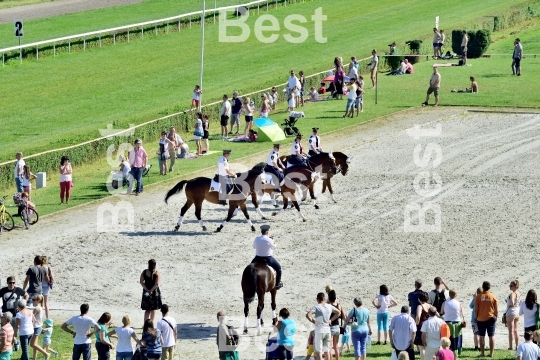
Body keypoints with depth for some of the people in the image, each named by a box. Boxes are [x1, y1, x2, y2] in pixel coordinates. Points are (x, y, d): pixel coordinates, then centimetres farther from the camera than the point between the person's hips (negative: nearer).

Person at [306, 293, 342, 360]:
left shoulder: (316, 307, -12)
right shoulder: (329, 306, 4)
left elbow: (308, 315, -26)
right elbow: (338, 313, 18)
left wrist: (313, 321, -12)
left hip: (319, 331, -5)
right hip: (327, 330, 5)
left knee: (318, 351, -2)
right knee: (327, 351, 14)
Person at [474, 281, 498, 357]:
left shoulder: (478, 297, -6)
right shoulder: (493, 297, -3)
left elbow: (476, 309, -5)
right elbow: (496, 310, -2)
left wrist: (476, 318, 7)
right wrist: (495, 317, 11)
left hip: (481, 319, -1)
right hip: (491, 319, 1)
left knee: (482, 336, 6)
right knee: (491, 336, 5)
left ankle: (482, 353, 6)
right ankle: (491, 353, 4)